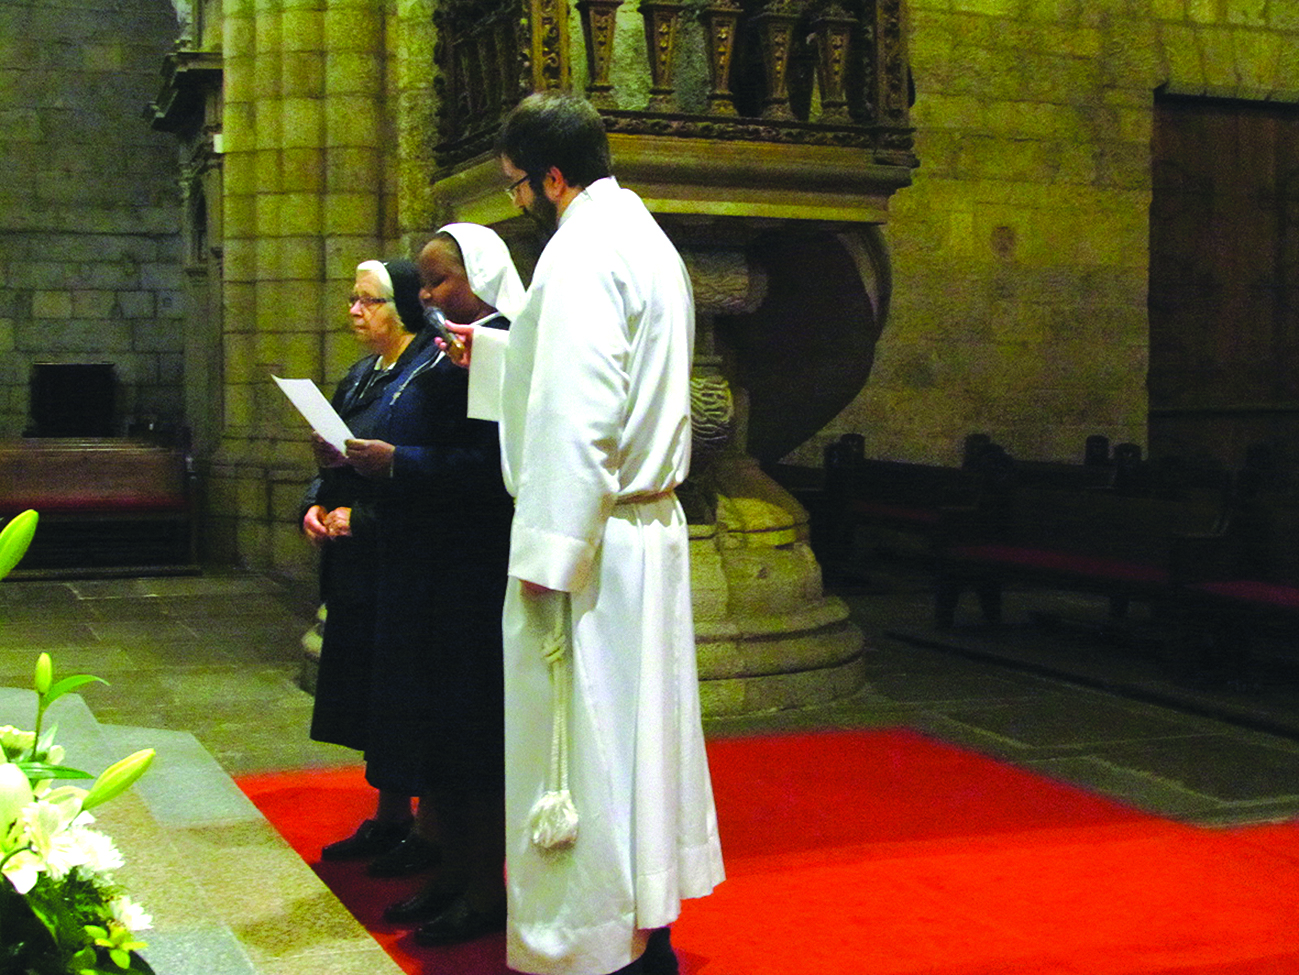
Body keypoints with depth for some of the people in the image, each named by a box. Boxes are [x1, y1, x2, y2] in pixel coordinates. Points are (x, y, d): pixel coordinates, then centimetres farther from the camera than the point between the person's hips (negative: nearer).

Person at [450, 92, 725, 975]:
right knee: (636, 728, 15)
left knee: (582, 744, -1)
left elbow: (579, 415, -23)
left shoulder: (583, 250, -15)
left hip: (590, 534, -10)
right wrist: (495, 351, 31)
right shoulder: (643, 236, 17)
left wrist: (550, 552, -22)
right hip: (651, 522, 10)